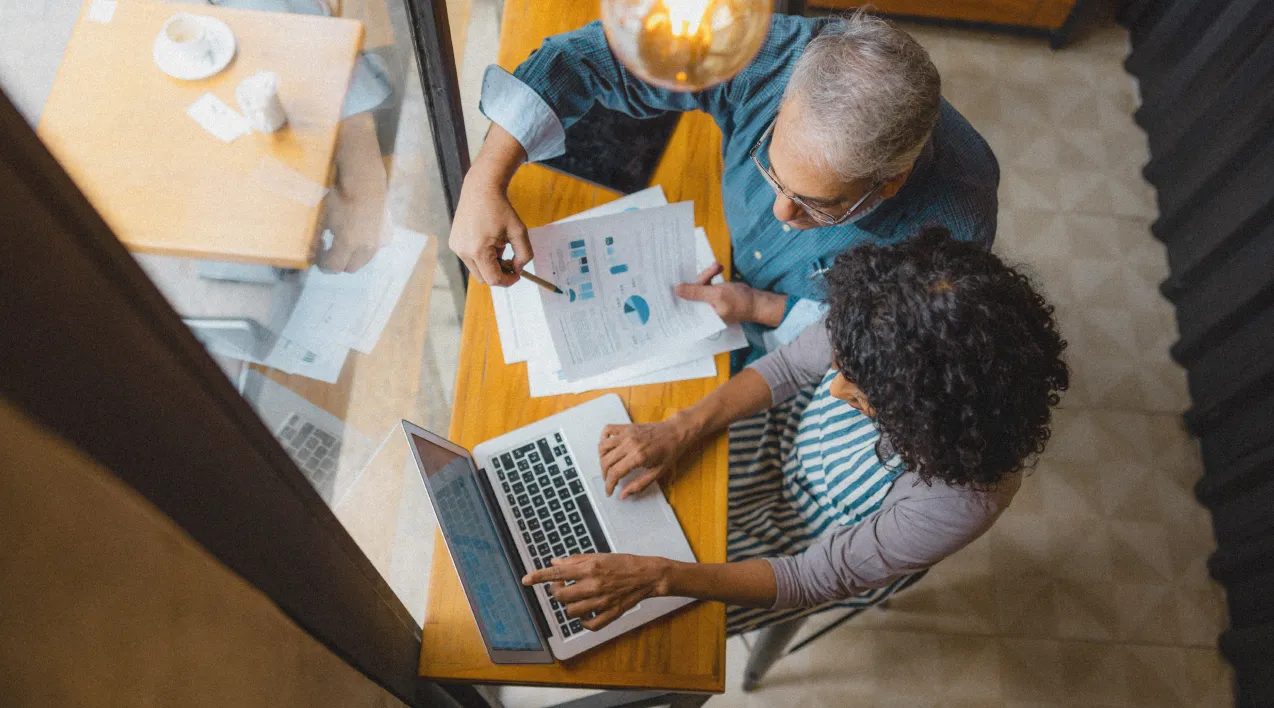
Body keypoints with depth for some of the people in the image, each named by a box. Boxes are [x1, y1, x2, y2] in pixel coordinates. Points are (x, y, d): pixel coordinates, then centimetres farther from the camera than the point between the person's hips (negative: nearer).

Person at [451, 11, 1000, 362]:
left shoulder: (951, 228, -39)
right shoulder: (773, 59, -35)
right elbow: (597, 53, -27)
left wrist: (765, 309, -30)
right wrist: (485, 181, -36)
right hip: (727, 278, 3)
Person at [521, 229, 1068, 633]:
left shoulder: (959, 498, -40)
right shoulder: (894, 327, -32)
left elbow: (815, 578, -29)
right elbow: (791, 366, -14)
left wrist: (657, 575, -37)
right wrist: (679, 430, -26)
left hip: (813, 544, -3)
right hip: (788, 433, 4)